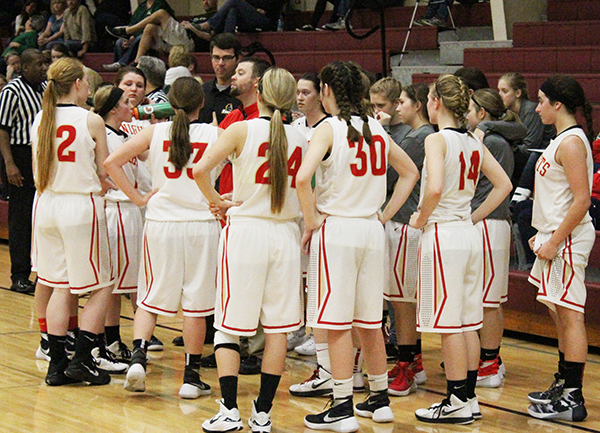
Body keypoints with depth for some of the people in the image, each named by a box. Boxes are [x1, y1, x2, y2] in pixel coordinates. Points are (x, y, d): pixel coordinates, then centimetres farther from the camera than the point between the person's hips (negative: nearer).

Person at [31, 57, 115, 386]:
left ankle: (57, 363, 12)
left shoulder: (40, 120, 4)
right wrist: (101, 188, 17)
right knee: (102, 286, 7)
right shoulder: (91, 121, -10)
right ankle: (81, 360, 2)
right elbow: (105, 177, -4)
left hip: (47, 206, 6)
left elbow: (38, 175, 11)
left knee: (61, 287, 13)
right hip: (81, 207, -6)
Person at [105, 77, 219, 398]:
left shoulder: (155, 132, 0)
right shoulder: (215, 134, -3)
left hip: (160, 221, 1)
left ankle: (138, 355, -7)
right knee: (196, 302, 7)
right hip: (201, 223, -1)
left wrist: (137, 197, -1)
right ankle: (191, 376, 10)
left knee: (151, 297, 14)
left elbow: (111, 162, -5)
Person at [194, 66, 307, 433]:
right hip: (286, 234, 2)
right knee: (277, 327, 8)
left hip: (245, 230, -2)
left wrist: (215, 200, -1)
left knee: (229, 325, 6)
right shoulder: (301, 139, 3)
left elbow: (201, 169, -16)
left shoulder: (242, 130, -5)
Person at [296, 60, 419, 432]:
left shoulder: (329, 128, -10)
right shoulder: (376, 129, 9)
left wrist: (311, 220, -12)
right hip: (371, 229, 6)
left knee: (338, 324, -2)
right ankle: (380, 400, 22)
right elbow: (410, 172, 20)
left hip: (336, 229, -6)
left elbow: (303, 177, -24)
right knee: (369, 321, 15)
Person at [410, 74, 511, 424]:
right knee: (468, 323, 13)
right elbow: (503, 185, 14)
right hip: (469, 234, 8)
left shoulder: (437, 139, -13)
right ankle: (470, 398, 18)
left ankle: (457, 403, 1)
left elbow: (435, 188, -26)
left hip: (443, 235, -8)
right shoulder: (474, 142, 9)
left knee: (449, 325, -2)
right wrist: (474, 217, 15)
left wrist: (421, 219, -10)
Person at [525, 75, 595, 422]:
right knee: (562, 316, 16)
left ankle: (573, 400, -6)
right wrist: (545, 235, 19)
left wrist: (555, 241, -21)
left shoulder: (572, 142, -16)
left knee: (570, 315, -8)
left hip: (567, 239, -11)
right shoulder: (563, 139, 15)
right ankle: (563, 387, 25)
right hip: (556, 237, 11)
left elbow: (582, 200, -22)